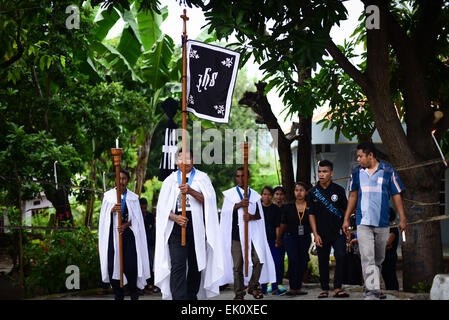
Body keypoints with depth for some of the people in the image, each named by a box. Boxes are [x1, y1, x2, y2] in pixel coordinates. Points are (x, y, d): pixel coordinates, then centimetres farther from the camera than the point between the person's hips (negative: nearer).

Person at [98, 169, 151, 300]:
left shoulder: (133, 197, 9)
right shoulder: (108, 196, 9)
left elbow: (136, 219, 6)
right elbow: (103, 217, 7)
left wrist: (126, 224, -12)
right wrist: (112, 210, -13)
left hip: (128, 234, 0)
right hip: (112, 234, 1)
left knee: (130, 266, -9)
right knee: (113, 265, -5)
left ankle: (133, 292, 12)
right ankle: (118, 295, 6)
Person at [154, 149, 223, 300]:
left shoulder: (202, 178, 9)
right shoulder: (170, 180, 11)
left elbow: (208, 200, -6)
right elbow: (163, 206, 7)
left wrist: (190, 191, -22)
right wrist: (175, 217, -13)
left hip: (197, 228, 1)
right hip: (176, 229, 0)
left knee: (195, 266, 7)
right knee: (177, 266, -12)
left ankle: (192, 295, 21)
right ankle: (179, 297, -18)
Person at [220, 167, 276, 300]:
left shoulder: (254, 195, 14)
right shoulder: (230, 194, 9)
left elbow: (260, 215, 12)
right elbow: (225, 212, 0)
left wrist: (252, 217, -10)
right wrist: (239, 205, -14)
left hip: (252, 233, 1)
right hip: (236, 233, -1)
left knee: (258, 260, -9)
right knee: (237, 265, -2)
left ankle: (253, 286, 10)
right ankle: (239, 293, 7)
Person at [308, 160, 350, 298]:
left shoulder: (338, 190, 1)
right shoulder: (313, 192, 3)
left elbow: (345, 210, 9)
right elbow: (311, 214, 4)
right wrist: (315, 234, -2)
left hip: (338, 232, -1)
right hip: (321, 234, 1)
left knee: (340, 257, -14)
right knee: (323, 261, 5)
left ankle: (337, 288, -8)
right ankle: (324, 289, 15)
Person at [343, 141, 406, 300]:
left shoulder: (388, 171, 1)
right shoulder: (357, 172, 7)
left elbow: (396, 195, 5)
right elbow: (353, 196, 16)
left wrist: (402, 218, 1)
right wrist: (346, 219, 14)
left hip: (382, 223, 0)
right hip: (363, 223, 0)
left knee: (378, 259, 11)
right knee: (367, 258, -13)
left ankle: (370, 287, 29)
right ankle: (372, 292, -18)